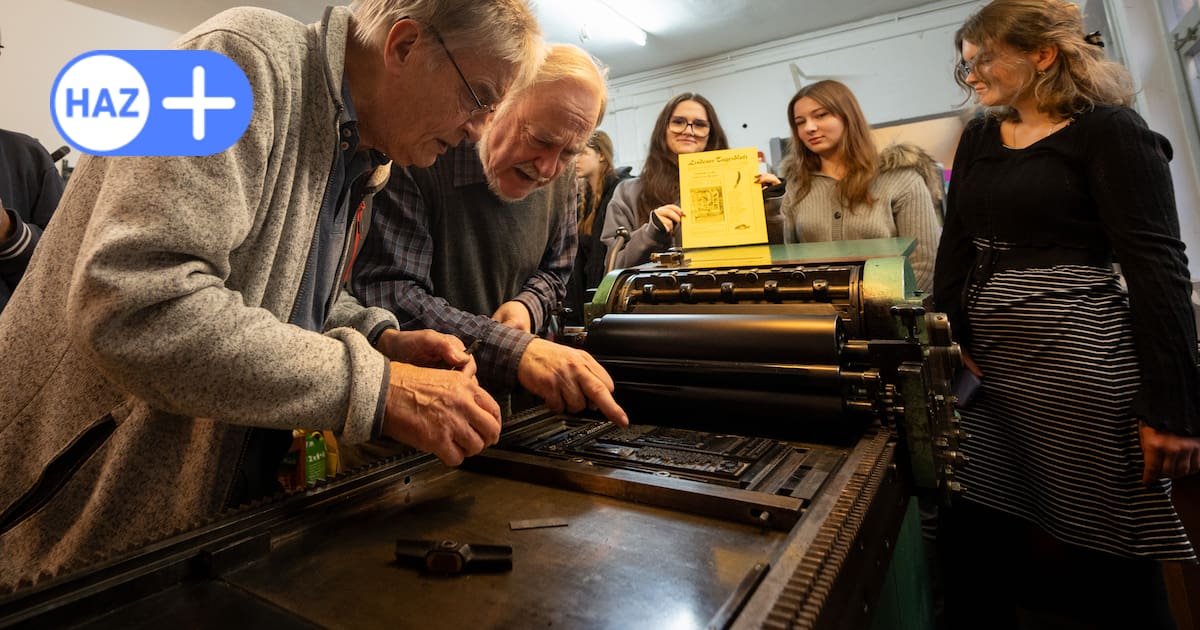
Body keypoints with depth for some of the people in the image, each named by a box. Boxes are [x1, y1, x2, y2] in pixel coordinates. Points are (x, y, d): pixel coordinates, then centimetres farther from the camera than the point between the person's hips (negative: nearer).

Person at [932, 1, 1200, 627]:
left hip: (1078, 358, -6)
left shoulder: (1108, 130, -4)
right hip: (990, 362, 6)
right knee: (971, 540, 11)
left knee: (1105, 559, 6)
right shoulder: (978, 139, 14)